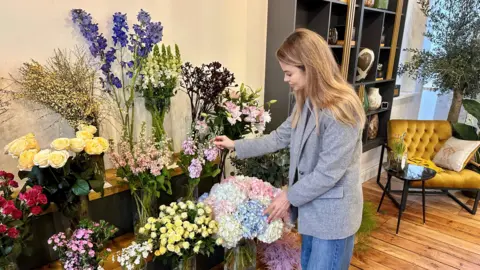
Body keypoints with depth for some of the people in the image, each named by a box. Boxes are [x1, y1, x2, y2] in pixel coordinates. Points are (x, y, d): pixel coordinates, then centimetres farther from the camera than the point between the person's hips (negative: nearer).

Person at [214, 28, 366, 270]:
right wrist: (236, 146, 9)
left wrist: (290, 197, -15)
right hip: (311, 203, 8)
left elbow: (328, 172, -25)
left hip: (333, 213, -8)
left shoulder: (342, 109, -28)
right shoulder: (307, 103, 2)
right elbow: (280, 137, 9)